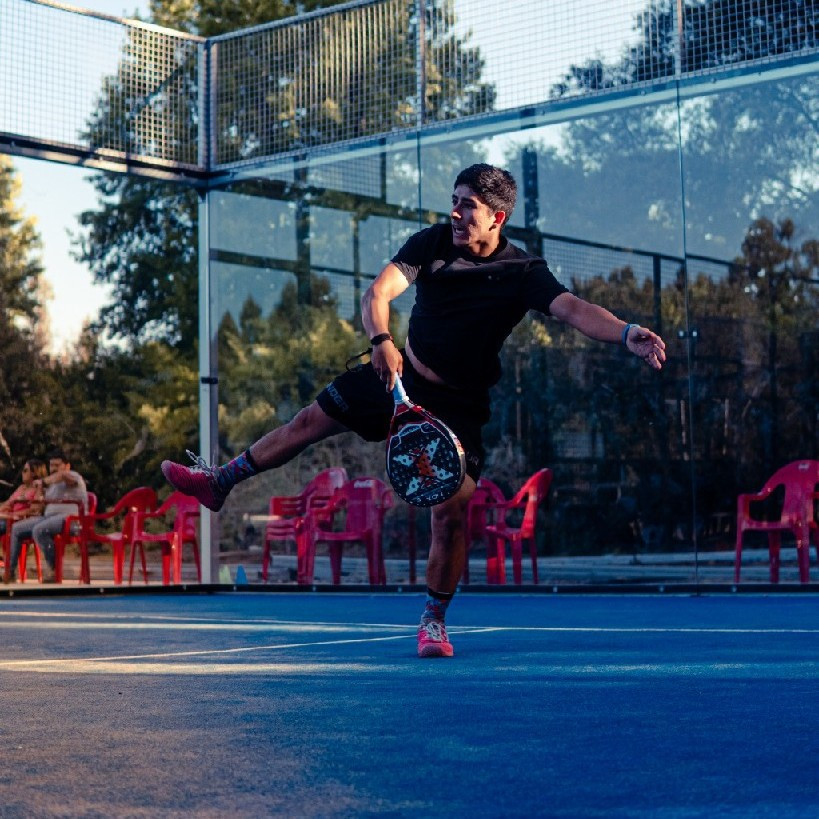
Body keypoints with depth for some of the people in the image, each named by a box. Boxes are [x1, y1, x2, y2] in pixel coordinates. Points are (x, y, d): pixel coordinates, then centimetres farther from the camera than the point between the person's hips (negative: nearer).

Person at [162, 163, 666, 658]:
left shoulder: (523, 273, -19)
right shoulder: (431, 243, -10)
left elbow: (574, 309, -34)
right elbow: (378, 292, -18)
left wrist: (626, 334, -53)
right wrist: (382, 341, -40)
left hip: (458, 403, -4)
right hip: (401, 374, 4)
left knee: (451, 513, -14)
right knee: (311, 421, 11)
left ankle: (434, 621, 7)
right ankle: (219, 482, 32)